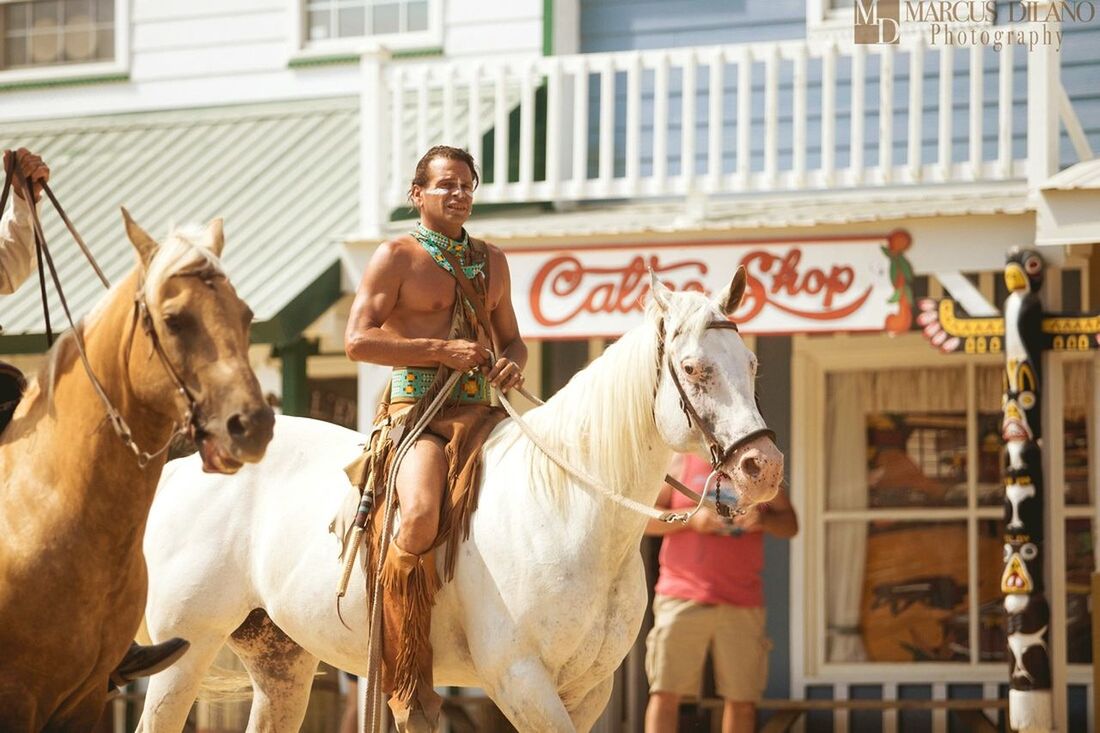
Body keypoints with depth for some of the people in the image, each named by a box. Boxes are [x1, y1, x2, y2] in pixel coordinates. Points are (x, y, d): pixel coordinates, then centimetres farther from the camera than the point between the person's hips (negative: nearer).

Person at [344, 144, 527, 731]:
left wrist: (513, 361, 2)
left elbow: (510, 336, 28)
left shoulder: (490, 262, 20)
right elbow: (357, 340, -7)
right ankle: (407, 682, -26)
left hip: (481, 413, 7)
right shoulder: (396, 257, 2)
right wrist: (442, 351, -13)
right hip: (418, 411, -7)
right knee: (423, 515, -34)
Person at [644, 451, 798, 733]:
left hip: (742, 603, 2)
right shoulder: (680, 464, 6)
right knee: (665, 691, -10)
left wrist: (765, 520, -13)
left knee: (742, 698, 2)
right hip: (682, 598, -2)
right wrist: (692, 519, -15)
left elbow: (790, 524, 9)